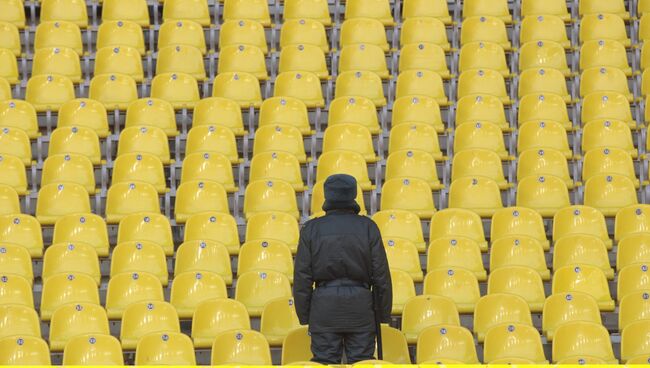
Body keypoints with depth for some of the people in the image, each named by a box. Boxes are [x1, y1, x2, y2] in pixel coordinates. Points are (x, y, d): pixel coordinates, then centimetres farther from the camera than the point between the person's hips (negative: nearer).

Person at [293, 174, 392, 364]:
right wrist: (384, 314, 9)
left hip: (324, 306, 0)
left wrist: (304, 316, 7)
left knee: (325, 362, 3)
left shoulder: (312, 229, 2)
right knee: (361, 362, 3)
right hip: (360, 304, 0)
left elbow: (302, 276, 1)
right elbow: (381, 275, 1)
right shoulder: (368, 227, 1)